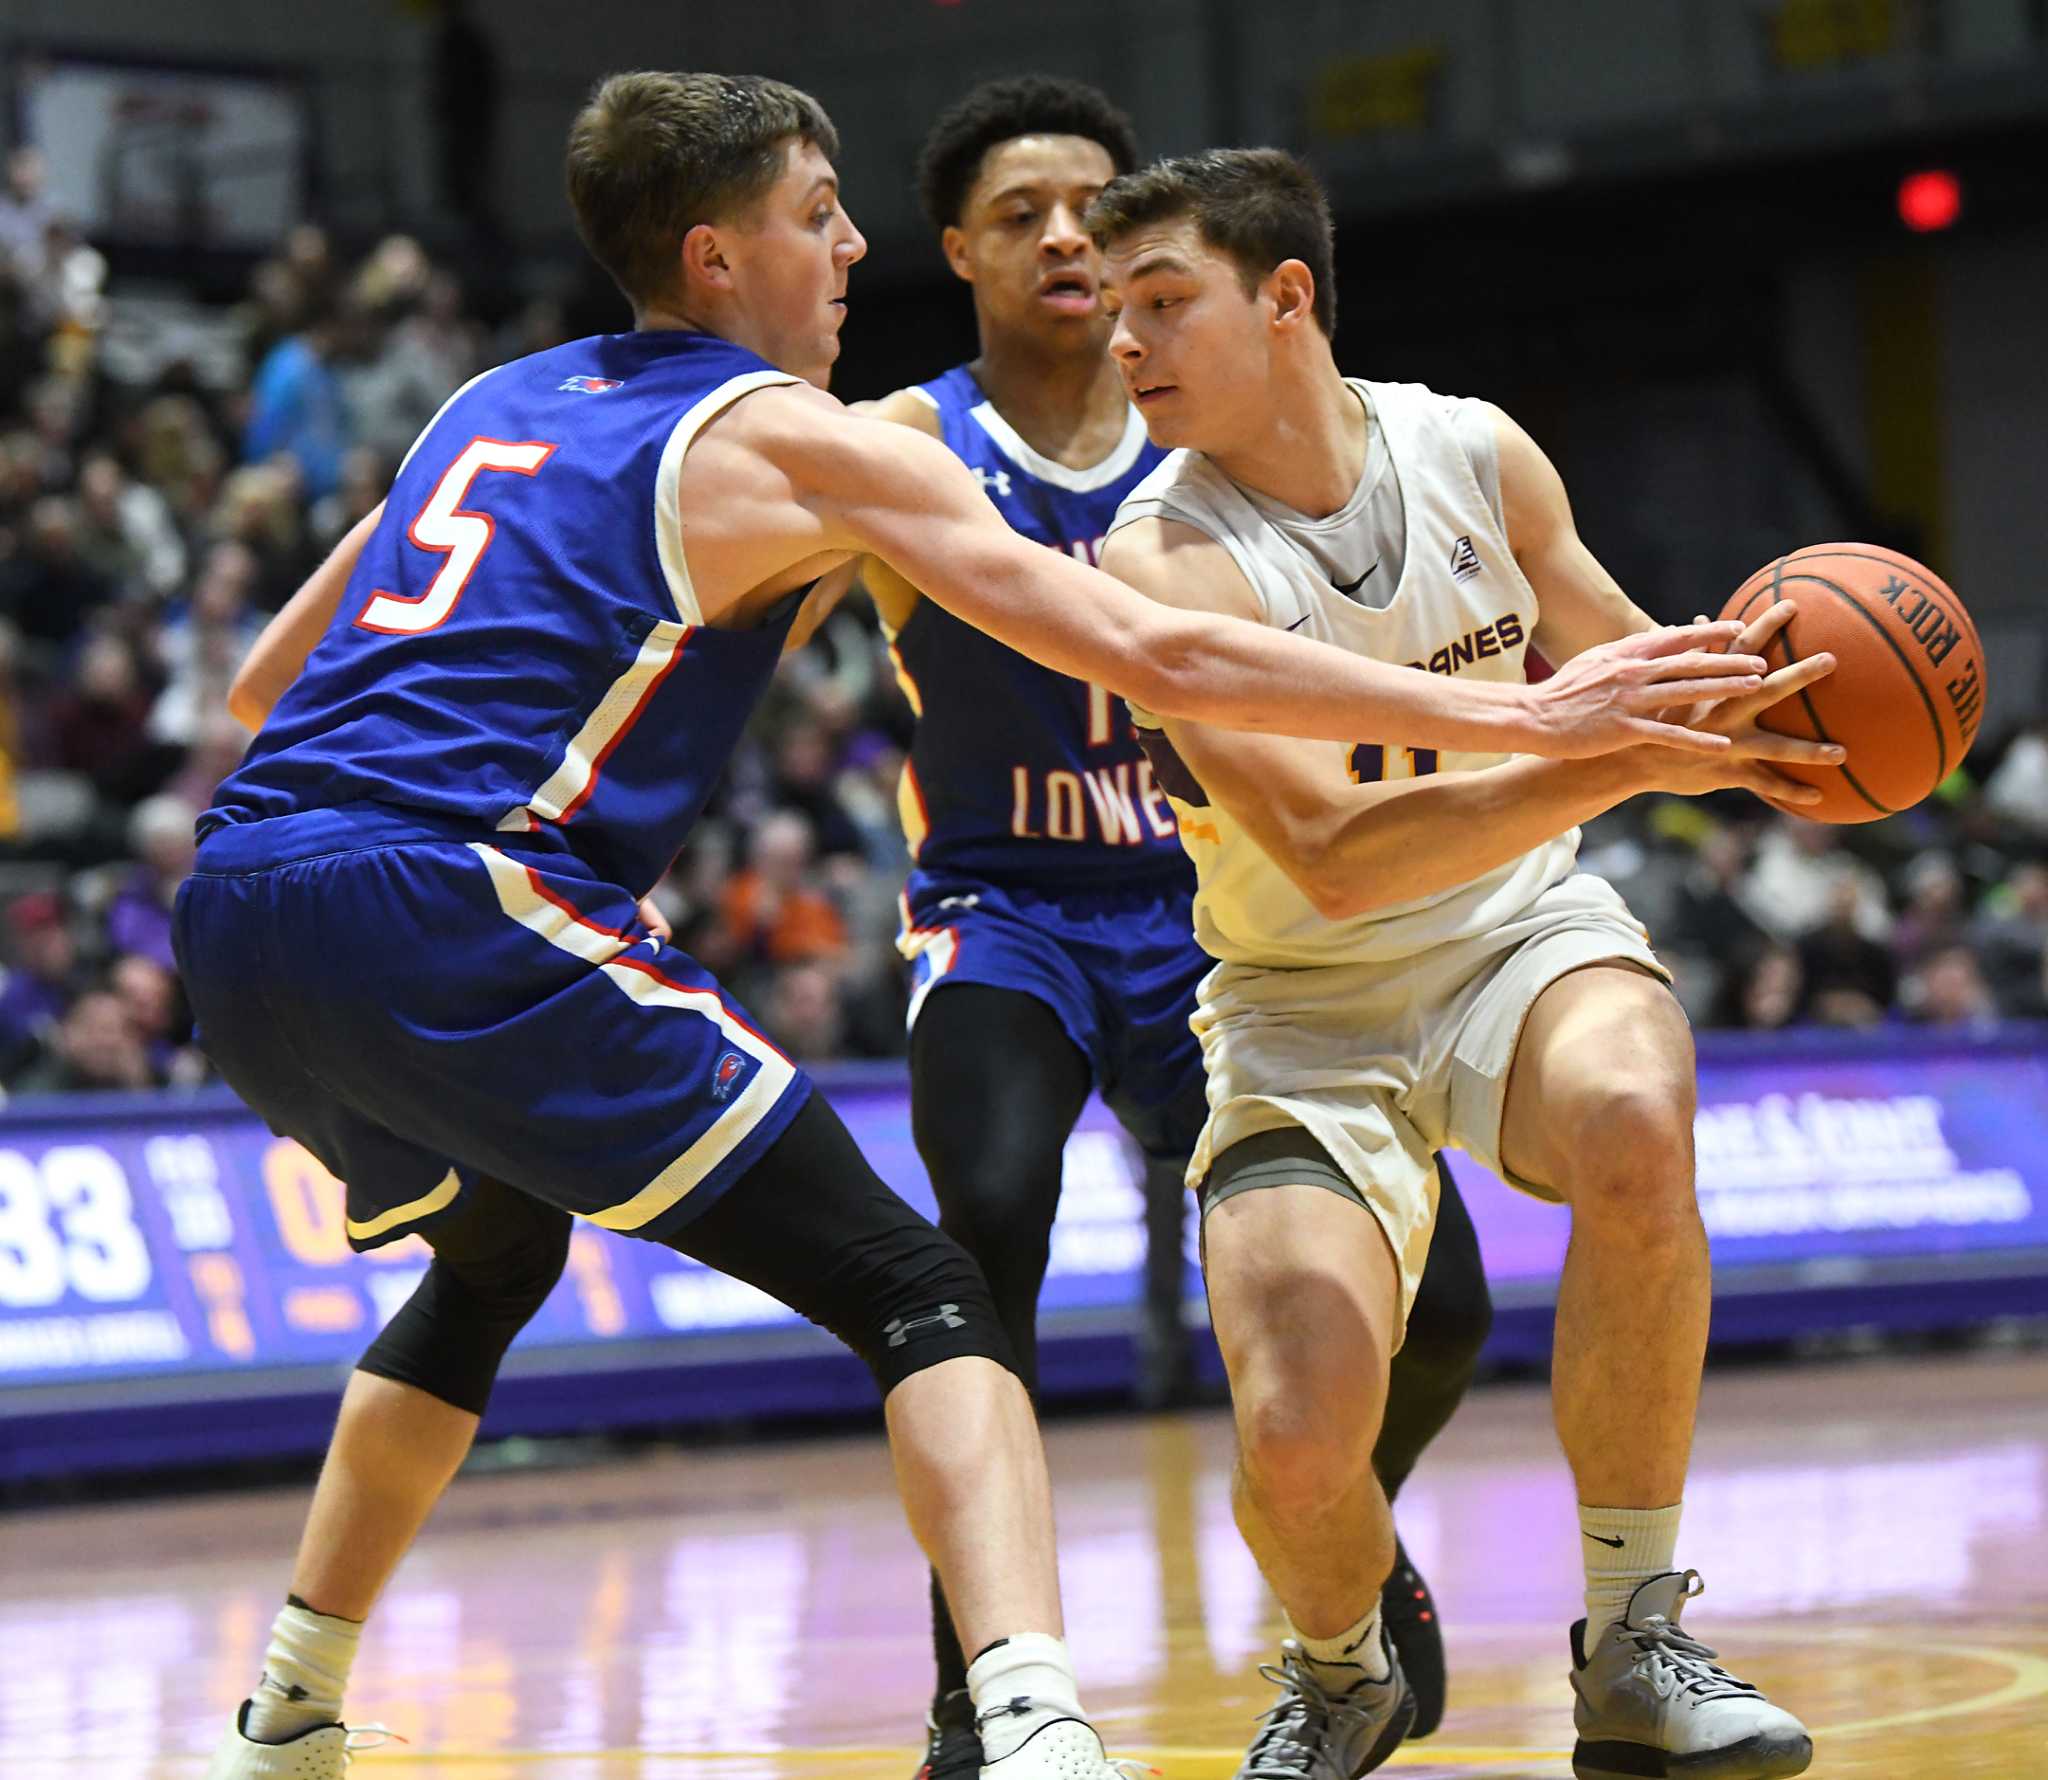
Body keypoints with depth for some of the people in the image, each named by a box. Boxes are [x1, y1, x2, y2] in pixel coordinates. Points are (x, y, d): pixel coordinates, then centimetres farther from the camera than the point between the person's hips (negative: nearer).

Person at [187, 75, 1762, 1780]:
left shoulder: (493, 404, 25)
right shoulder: (804, 441, 4)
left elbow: (264, 680, 31)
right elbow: (1159, 656, -3)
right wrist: (1524, 719, -1)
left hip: (237, 915, 8)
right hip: (444, 910, -8)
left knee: (492, 1257, 36)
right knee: (917, 1298, -5)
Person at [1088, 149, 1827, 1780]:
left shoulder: (1478, 454, -4)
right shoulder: (1162, 555, -18)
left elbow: (1616, 657, 15)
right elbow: (1331, 851, -30)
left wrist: (1742, 716, -8)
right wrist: (1630, 760, -39)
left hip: (1525, 930, 2)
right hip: (1306, 1011, -2)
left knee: (1632, 1132, -35)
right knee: (1298, 1445, -21)